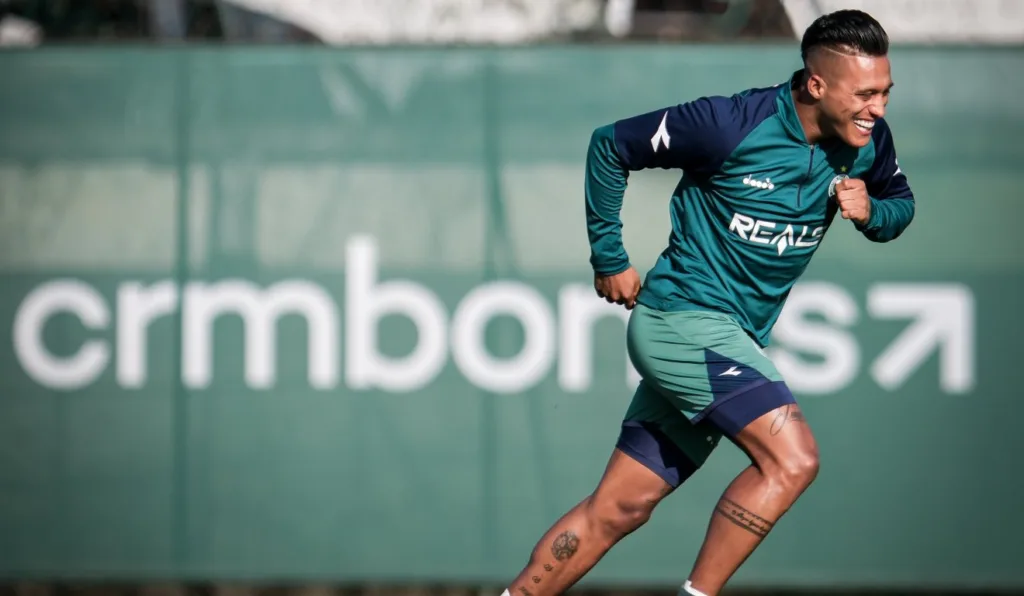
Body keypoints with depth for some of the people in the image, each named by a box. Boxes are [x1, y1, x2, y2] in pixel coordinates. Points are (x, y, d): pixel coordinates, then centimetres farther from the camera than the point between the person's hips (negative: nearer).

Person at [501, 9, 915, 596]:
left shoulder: (868, 141, -2)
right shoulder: (732, 124, -19)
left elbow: (901, 202, 17)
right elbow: (610, 145, -7)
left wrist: (870, 212, -7)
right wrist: (609, 258, -2)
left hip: (736, 339, 7)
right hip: (684, 320, -7)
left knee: (619, 509, 9)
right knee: (793, 458, -22)